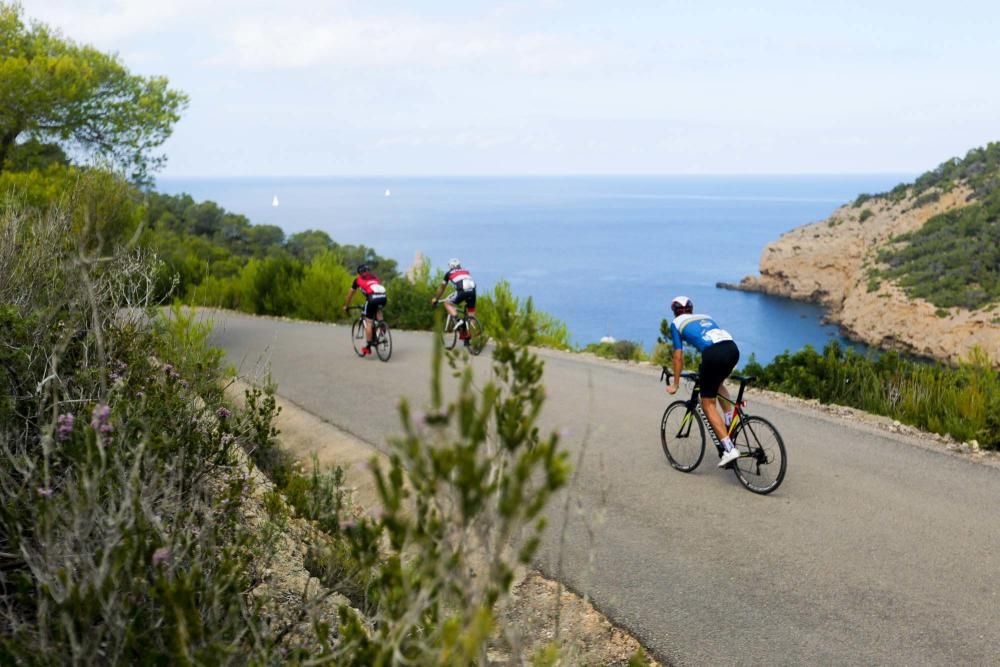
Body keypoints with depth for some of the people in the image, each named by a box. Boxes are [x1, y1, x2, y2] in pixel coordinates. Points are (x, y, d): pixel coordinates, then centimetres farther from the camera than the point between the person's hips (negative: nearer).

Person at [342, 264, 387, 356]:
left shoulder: (358, 279, 25)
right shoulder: (375, 276, 34)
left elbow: (350, 294, 34)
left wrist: (346, 306, 48)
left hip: (372, 297, -3)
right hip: (383, 297, 3)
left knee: (368, 322, 7)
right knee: (378, 310, 35)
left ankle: (368, 347, 8)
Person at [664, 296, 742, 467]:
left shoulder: (676, 323, 20)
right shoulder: (705, 317, 36)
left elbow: (678, 356, 16)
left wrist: (675, 384, 25)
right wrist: (704, 371, 57)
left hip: (714, 353, -6)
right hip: (733, 348, 6)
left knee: (708, 404, 6)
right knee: (717, 383, 36)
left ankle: (729, 449, -5)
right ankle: (730, 422, 22)